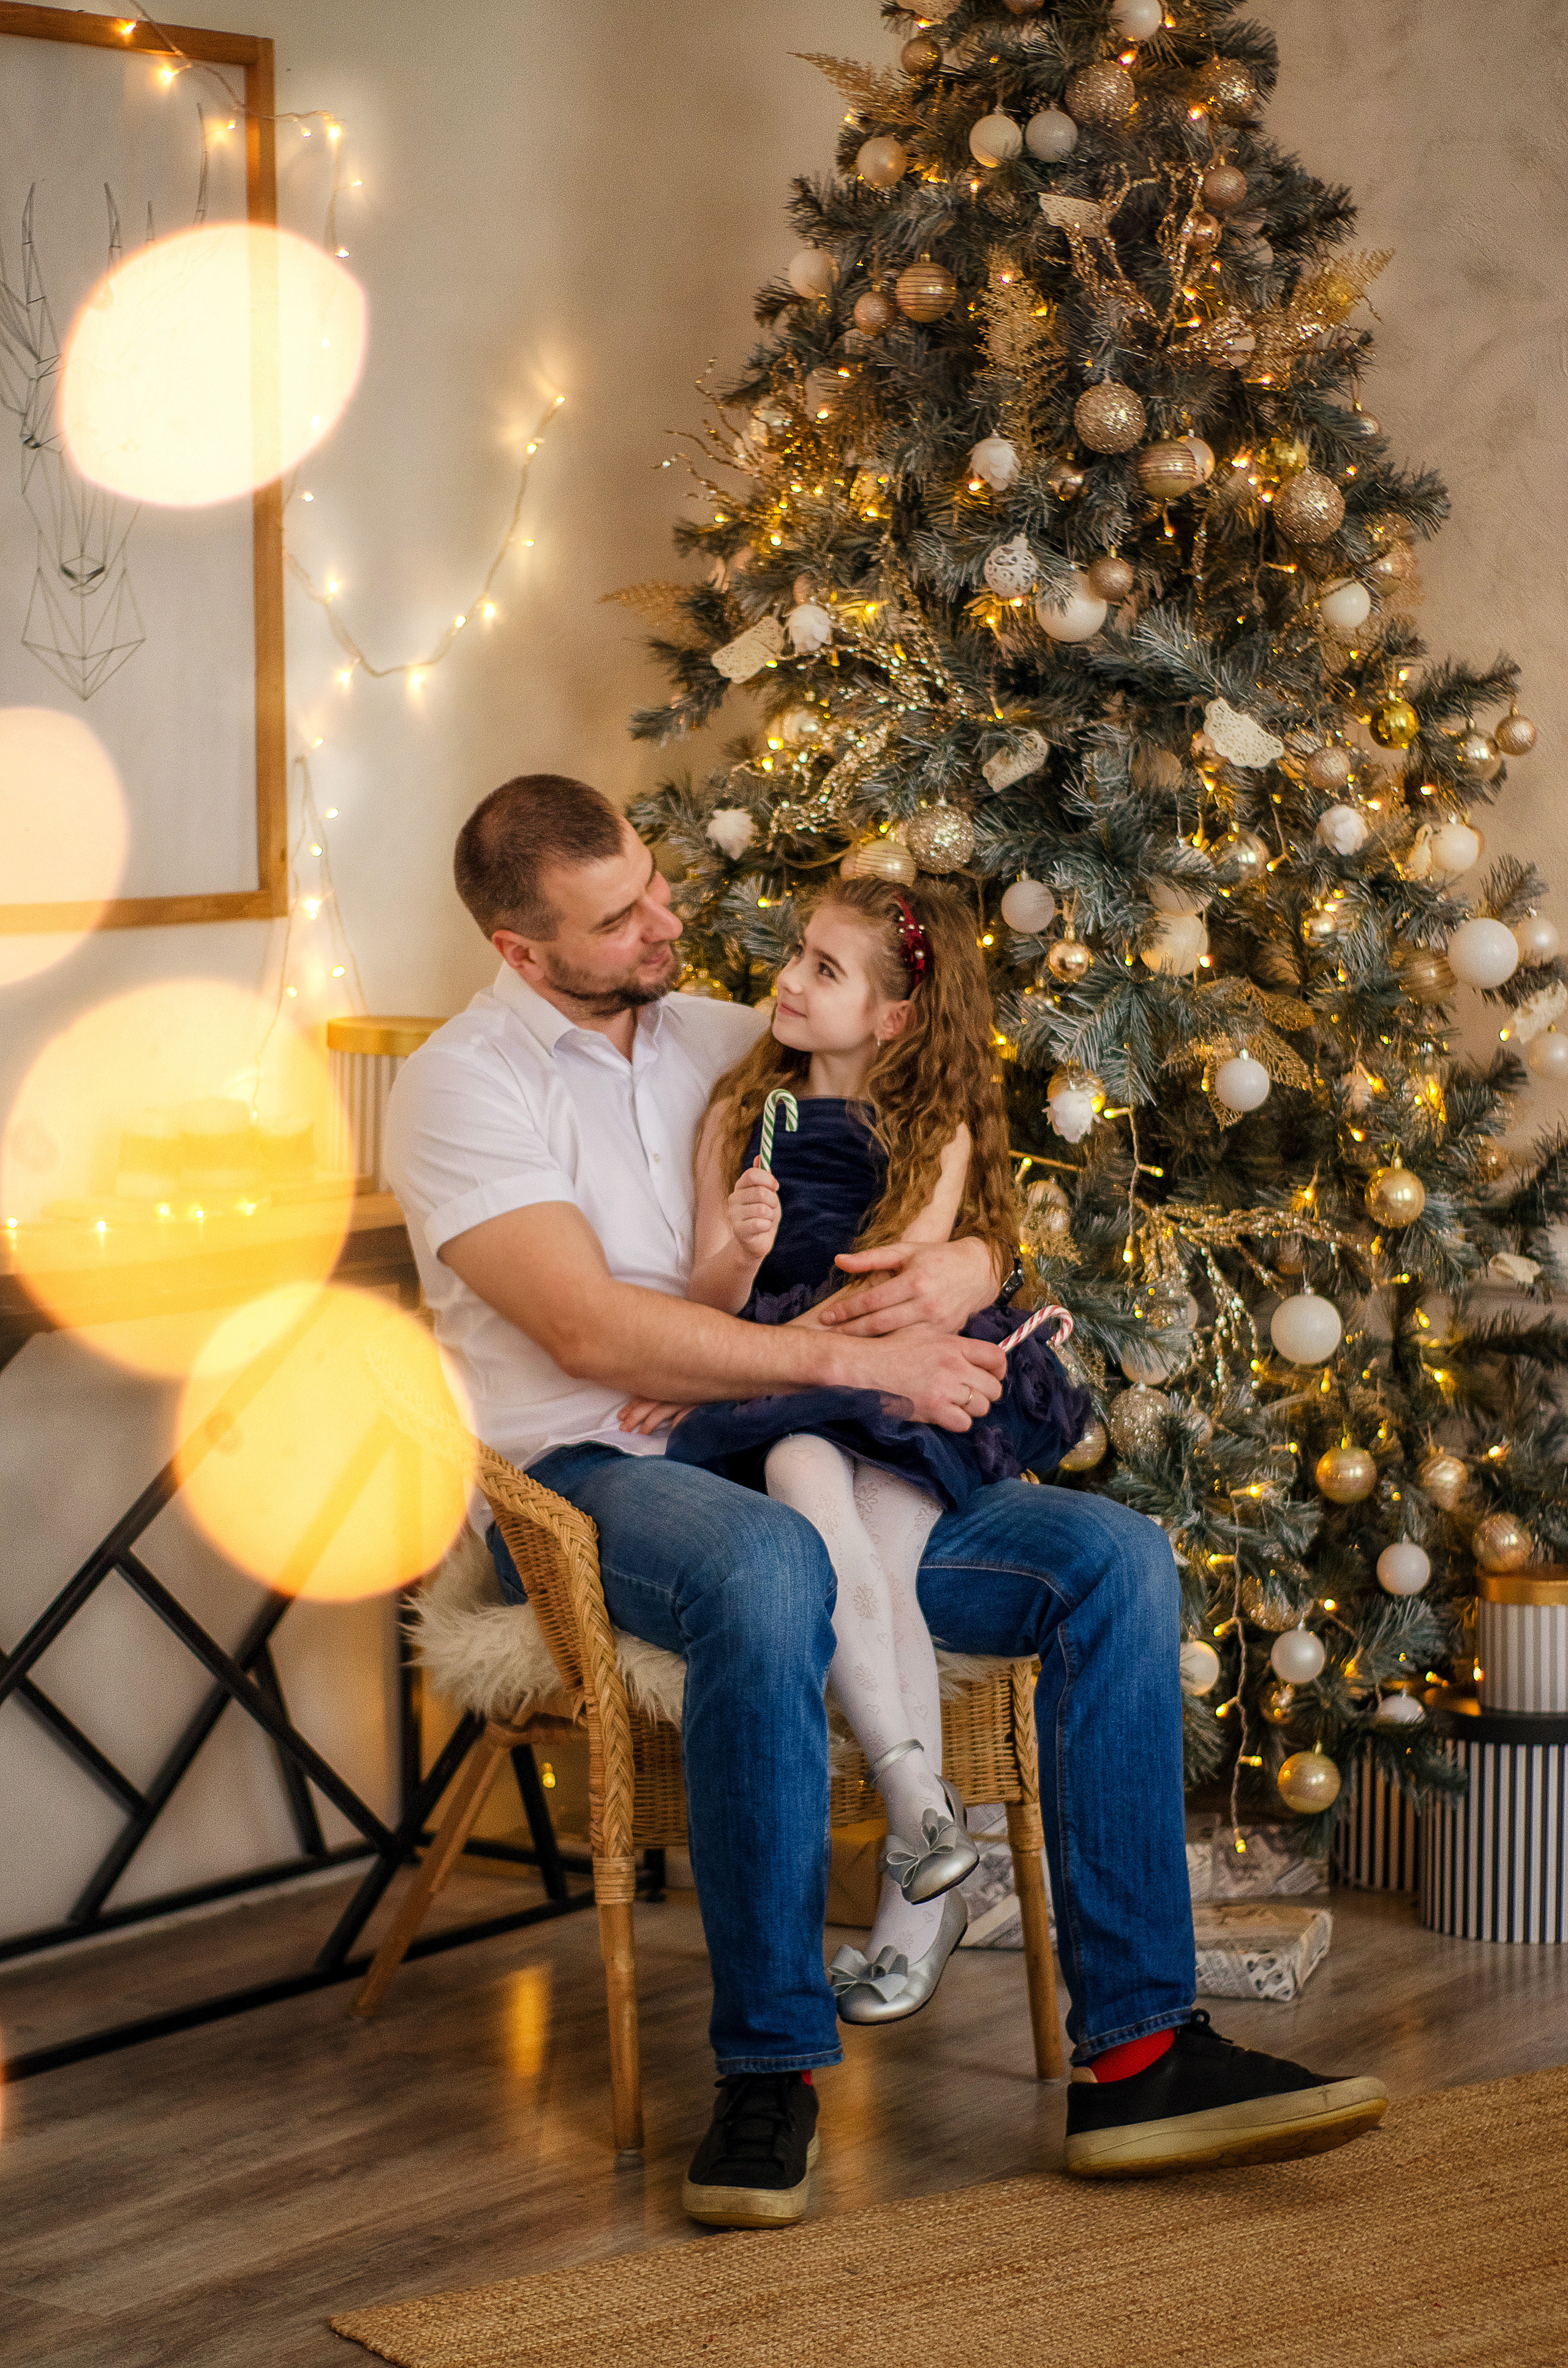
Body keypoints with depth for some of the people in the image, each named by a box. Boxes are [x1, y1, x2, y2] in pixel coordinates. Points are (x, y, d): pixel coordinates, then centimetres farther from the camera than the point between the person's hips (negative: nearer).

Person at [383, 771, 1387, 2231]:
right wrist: (859, 1360, -18)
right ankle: (770, 2062, -29)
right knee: (768, 1569, -41)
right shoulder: (464, 1084, -2)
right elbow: (591, 1331, -16)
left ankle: (1135, 2054, -18)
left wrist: (970, 1266, -7)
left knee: (1116, 1557, -15)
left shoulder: (724, 1042, 17)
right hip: (589, 1480, -6)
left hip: (809, 1466, 6)